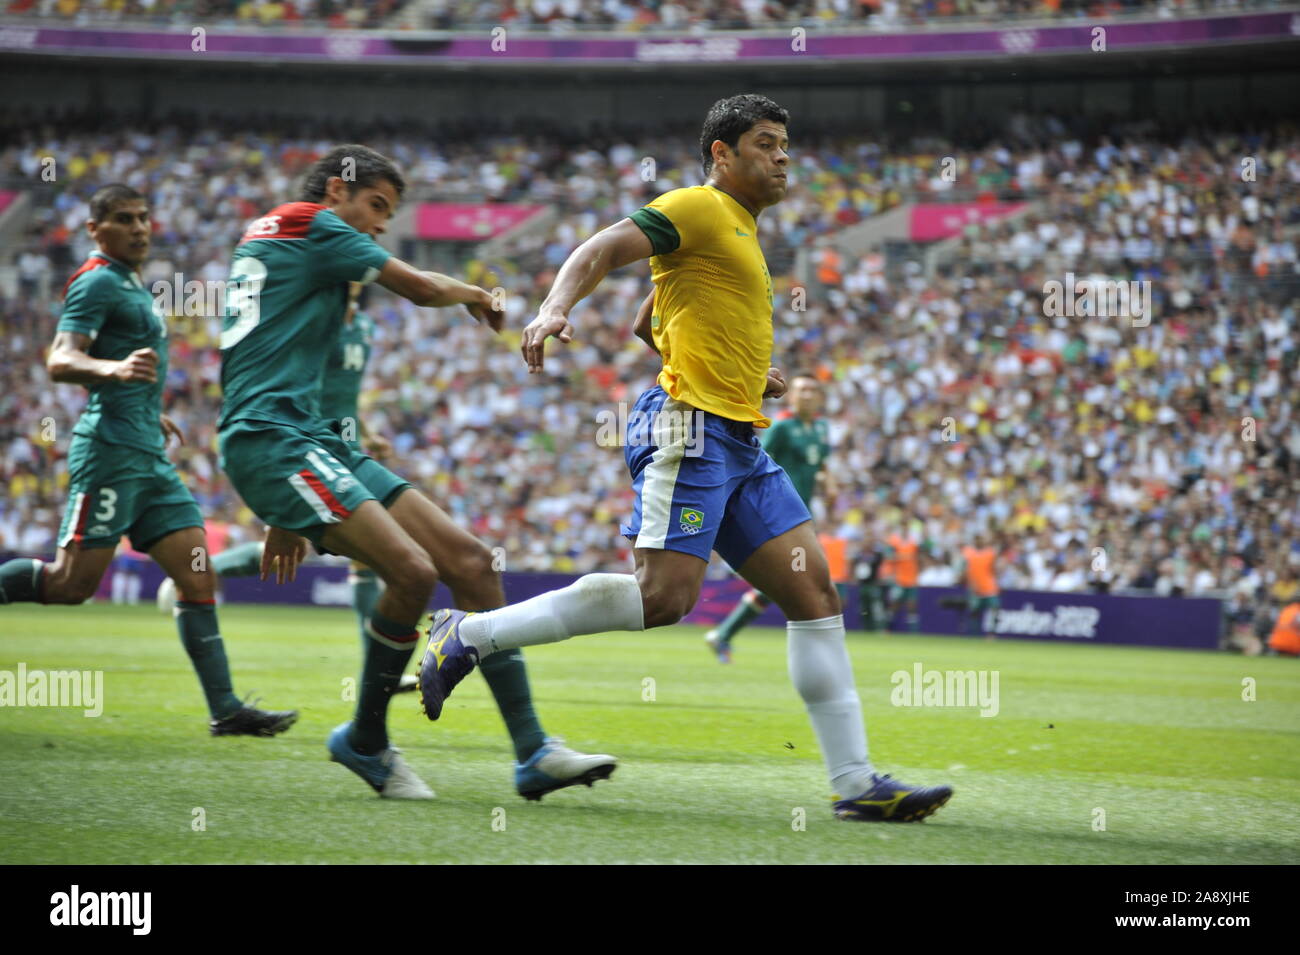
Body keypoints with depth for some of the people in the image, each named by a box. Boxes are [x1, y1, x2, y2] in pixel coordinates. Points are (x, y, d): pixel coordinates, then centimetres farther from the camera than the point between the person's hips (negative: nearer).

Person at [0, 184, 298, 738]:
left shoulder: (131, 285, 22)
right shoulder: (98, 282, -7)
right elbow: (61, 361, -21)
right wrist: (114, 370, -39)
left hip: (149, 456, 9)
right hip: (111, 449, -9)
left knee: (197, 577, 1)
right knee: (73, 583, -14)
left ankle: (225, 709, -1)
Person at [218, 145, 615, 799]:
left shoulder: (266, 239, 29)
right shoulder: (312, 224, 0)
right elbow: (423, 289, 0)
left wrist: (284, 513, 32)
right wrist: (475, 294, 24)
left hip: (315, 444, 10)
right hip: (271, 437, -10)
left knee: (469, 561, -2)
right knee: (412, 571, -25)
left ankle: (532, 752, -7)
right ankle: (365, 741, -3)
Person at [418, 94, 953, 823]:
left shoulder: (743, 232, 26)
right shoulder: (700, 209, -2)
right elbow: (606, 248, -14)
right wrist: (556, 310, -33)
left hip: (739, 444, 9)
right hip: (690, 428, -9)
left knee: (814, 589, 0)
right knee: (665, 594, -20)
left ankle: (857, 783, -2)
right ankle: (469, 635, -9)